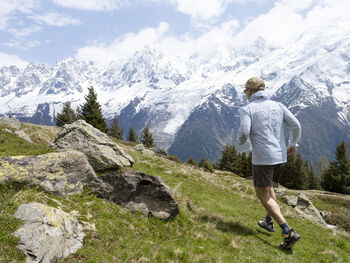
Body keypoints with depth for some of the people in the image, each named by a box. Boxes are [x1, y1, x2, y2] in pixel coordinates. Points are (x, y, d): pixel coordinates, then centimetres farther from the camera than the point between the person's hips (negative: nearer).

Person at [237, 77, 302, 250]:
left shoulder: (247, 109, -6)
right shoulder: (278, 106, 7)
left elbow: (244, 132, -19)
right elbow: (296, 125, 0)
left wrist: (240, 141, 4)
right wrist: (293, 144, 15)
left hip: (262, 158, -6)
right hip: (280, 157, 6)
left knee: (263, 195, 3)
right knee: (268, 186, 28)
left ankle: (288, 232, -6)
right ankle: (268, 222, 35)